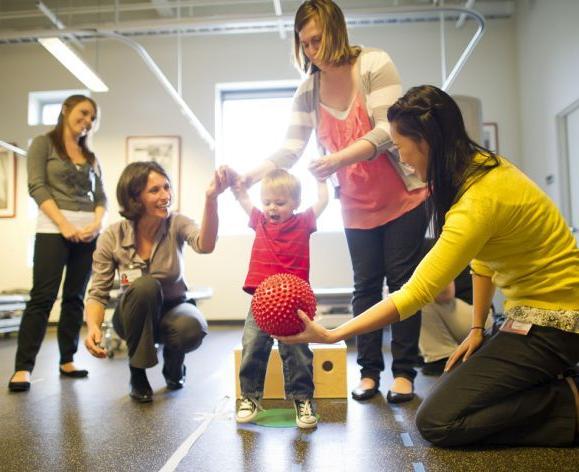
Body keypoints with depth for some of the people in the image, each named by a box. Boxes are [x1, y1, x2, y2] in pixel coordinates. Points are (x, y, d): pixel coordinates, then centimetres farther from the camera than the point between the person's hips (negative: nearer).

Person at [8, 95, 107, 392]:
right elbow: (37, 186, -6)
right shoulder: (43, 144, 5)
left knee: (75, 298, 6)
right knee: (43, 297, -9)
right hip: (53, 229, -5)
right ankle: (23, 368, -6)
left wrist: (97, 223, -9)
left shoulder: (91, 157, 19)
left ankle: (67, 361, 12)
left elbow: (101, 196, 12)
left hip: (88, 232, 5)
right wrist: (64, 224, -16)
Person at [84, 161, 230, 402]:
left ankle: (173, 363, 4)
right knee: (146, 285, -36)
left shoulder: (176, 224, -17)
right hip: (134, 316, 0)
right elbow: (98, 293, -11)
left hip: (173, 308, 0)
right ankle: (137, 373, -12)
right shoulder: (112, 237, -16)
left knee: (192, 329, -36)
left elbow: (204, 245, -40)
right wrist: (93, 327, -33)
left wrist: (211, 198, -56)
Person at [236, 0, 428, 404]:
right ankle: (369, 372, 17)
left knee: (402, 281, 1)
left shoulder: (375, 65, -13)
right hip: (356, 206, 4)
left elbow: (388, 131, -22)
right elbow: (289, 151, -4)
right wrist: (248, 177, -21)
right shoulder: (308, 92, 0)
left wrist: (338, 158, -34)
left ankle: (404, 373, 10)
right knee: (365, 285, 8)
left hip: (403, 196, -4)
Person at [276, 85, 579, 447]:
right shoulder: (482, 166, 2)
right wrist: (477, 329, 10)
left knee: (437, 421, -11)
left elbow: (416, 294, -29)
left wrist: (330, 335, -26)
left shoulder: (478, 202, -28)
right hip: (532, 312, 9)